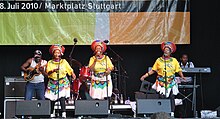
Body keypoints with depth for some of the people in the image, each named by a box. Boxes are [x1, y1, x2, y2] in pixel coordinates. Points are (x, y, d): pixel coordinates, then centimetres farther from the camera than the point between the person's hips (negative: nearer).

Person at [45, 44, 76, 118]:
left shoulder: (64, 61, 8)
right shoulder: (50, 62, 6)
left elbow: (70, 70, 4)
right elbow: (48, 72, -6)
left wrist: (73, 74, -14)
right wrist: (53, 70, -26)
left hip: (63, 82, -1)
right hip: (52, 83, 1)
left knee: (62, 97, -17)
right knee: (52, 99, 3)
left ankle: (63, 113, -24)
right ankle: (52, 113, 20)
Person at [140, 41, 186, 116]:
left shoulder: (174, 60, 6)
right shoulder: (159, 60, 7)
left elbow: (179, 70, 5)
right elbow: (153, 70, 9)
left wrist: (182, 77, -10)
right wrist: (145, 75, 3)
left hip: (171, 83, 0)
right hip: (161, 82, 0)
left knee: (171, 98, -2)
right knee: (162, 97, -7)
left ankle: (172, 113, 3)